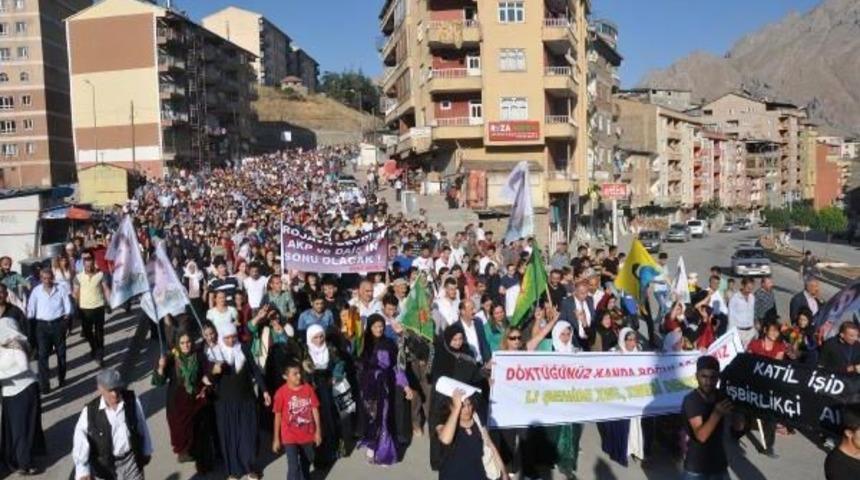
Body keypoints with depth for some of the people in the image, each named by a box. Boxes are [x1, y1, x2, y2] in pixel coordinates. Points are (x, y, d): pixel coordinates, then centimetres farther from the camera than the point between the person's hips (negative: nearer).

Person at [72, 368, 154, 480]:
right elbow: (80, 440, -22)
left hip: (132, 458, 1)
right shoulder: (90, 411, -19)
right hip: (107, 463, 0)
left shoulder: (132, 401, -14)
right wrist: (82, 470, -31)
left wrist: (146, 451, 8)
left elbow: (142, 427, -1)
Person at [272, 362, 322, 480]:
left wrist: (318, 431, 1)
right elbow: (278, 416, -7)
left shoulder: (308, 388, -6)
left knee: (306, 462, 24)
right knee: (294, 467, -8)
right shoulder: (281, 393, -14)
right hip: (290, 437, -4)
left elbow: (315, 409, 1)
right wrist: (276, 439, -3)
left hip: (307, 434, 4)